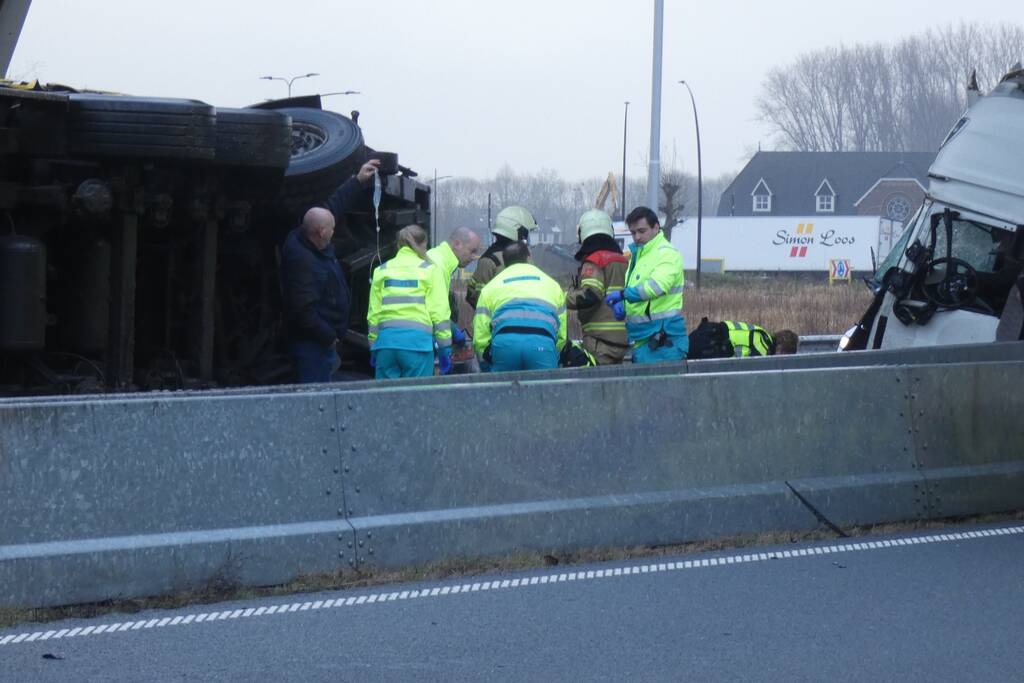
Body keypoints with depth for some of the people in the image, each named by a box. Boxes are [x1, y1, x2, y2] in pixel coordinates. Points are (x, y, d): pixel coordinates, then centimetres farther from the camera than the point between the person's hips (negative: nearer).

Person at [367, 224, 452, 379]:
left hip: (386, 339, 3)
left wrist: (373, 347, 20)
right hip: (418, 340, -3)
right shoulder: (429, 270, 5)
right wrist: (445, 350, 3)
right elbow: (439, 312, 0)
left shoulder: (382, 271, 14)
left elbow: (373, 314, 13)